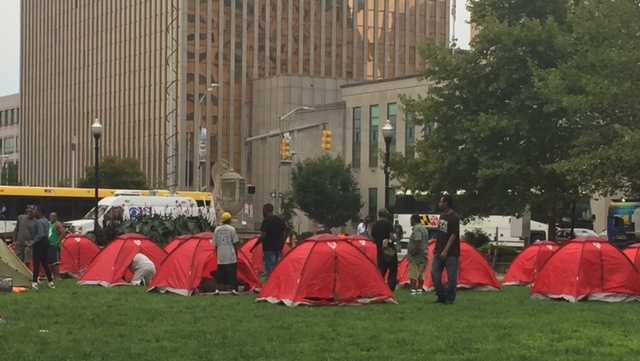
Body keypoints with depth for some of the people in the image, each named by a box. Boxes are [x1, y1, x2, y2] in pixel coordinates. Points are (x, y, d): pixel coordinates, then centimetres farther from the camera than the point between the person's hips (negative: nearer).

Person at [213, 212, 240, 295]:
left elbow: (215, 244, 11)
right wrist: (236, 253, 6)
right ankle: (233, 288, -5)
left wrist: (217, 254, 20)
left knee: (220, 272, 7)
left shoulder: (217, 229, 6)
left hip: (220, 255, 4)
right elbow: (235, 243, -3)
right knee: (232, 272, 0)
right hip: (230, 255, -3)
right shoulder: (231, 229, -5)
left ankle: (218, 289, 4)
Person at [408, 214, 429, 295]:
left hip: (416, 255, -10)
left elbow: (418, 241, -26)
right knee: (420, 274, 14)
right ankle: (419, 289, 17)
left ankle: (413, 289, -12)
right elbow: (426, 241, 19)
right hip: (423, 254, 10)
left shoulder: (417, 228, -15)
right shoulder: (424, 228, 17)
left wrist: (414, 251, -22)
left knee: (413, 274, -8)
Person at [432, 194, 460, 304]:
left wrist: (446, 251, -21)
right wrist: (436, 248, 18)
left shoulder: (454, 217, -14)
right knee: (435, 274, 2)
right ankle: (441, 296, 12)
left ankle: (450, 298, 6)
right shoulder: (442, 215, 12)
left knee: (451, 276, -3)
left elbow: (453, 235, -17)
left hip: (450, 253, -8)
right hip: (439, 252, 8)